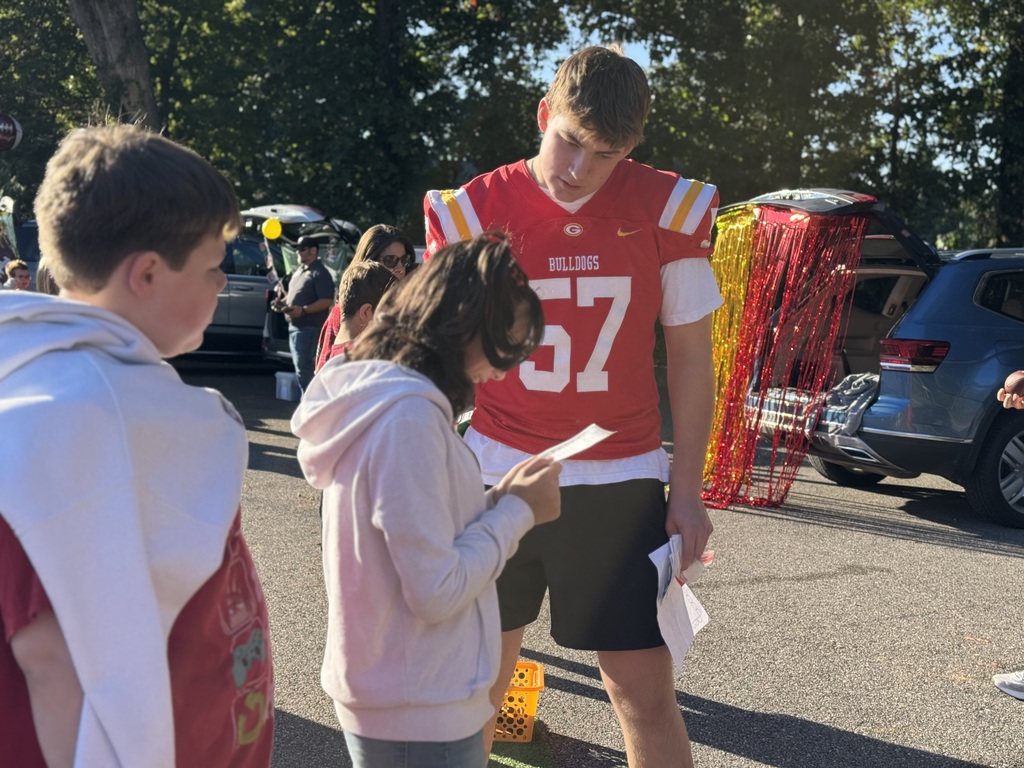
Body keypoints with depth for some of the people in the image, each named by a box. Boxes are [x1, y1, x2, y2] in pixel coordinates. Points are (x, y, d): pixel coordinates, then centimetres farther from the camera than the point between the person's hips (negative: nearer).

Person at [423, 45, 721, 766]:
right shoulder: (474, 211, -5)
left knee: (645, 690, 2)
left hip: (620, 481, 0)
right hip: (495, 474, 1)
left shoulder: (669, 210, -5)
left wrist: (687, 487, -1)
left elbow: (691, 354, 2)